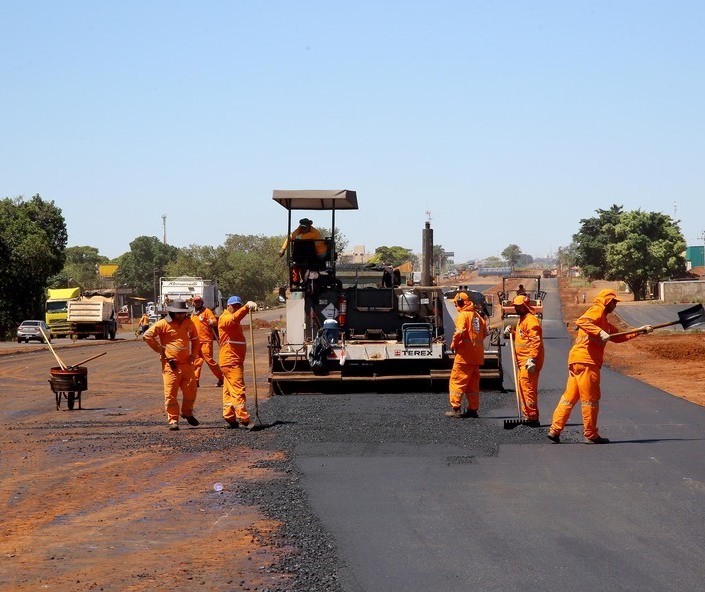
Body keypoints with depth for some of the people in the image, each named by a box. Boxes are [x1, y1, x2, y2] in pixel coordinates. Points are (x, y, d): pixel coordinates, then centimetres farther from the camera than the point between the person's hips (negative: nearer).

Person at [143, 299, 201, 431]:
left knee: (190, 391, 7)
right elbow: (148, 335, -9)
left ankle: (187, 413, 31)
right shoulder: (163, 324, -7)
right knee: (170, 393, -4)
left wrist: (193, 355, 11)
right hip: (170, 364, -4)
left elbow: (195, 340, 22)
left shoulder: (189, 323, 9)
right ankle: (173, 420, 3)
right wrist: (160, 351, -6)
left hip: (187, 364, 4)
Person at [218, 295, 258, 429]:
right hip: (231, 361, -10)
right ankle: (244, 419, -19)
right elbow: (234, 318, -33)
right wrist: (247, 307, -46)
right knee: (238, 389, -14)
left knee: (230, 390, 11)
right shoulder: (225, 318, -11)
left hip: (235, 361, 10)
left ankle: (229, 417, 14)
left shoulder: (235, 322, 23)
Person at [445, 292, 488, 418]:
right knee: (473, 383, 13)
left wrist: (454, 345, -8)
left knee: (457, 381, -3)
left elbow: (459, 332, -23)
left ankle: (456, 408, -8)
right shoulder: (477, 315, 13)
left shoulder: (463, 315, -11)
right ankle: (473, 409, 14)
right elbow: (484, 332, 14)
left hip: (465, 354, -8)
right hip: (477, 355, 8)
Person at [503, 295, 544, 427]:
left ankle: (532, 418, -10)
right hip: (522, 361, 11)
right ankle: (528, 416, 20)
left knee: (528, 388, -11)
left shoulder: (531, 320, -14)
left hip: (529, 362, -11)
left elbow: (535, 341, -22)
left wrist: (532, 359, -28)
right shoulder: (521, 320, 19)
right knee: (523, 388, 14)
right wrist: (512, 333, 10)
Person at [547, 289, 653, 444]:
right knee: (590, 399, -2)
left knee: (569, 397, 8)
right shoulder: (597, 310, -3)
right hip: (585, 361, -10)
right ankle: (591, 436, 3)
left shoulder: (603, 321, 27)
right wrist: (600, 333, -29)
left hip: (576, 361, 10)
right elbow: (581, 321, -21)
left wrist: (640, 330, 28)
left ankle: (555, 430, 7)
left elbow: (618, 337, 30)